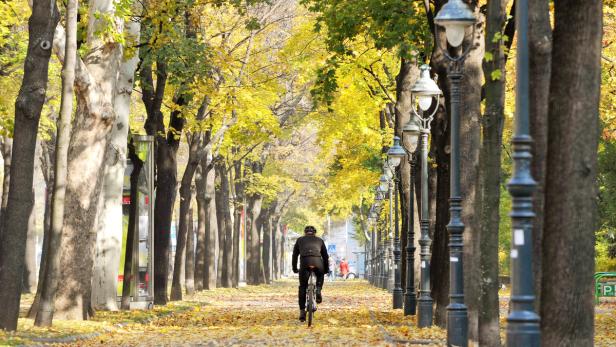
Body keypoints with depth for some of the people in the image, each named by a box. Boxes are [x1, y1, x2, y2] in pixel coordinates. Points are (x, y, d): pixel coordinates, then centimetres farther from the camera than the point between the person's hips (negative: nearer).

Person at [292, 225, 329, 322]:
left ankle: (302, 312, 4)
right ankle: (318, 291, 9)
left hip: (304, 262, 0)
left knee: (302, 287, 10)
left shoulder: (300, 240, 28)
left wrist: (295, 269, 39)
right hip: (317, 261, 1)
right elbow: (325, 256, 29)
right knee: (320, 277, 34)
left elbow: (295, 255, 29)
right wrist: (326, 269, 38)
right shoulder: (319, 240, 28)